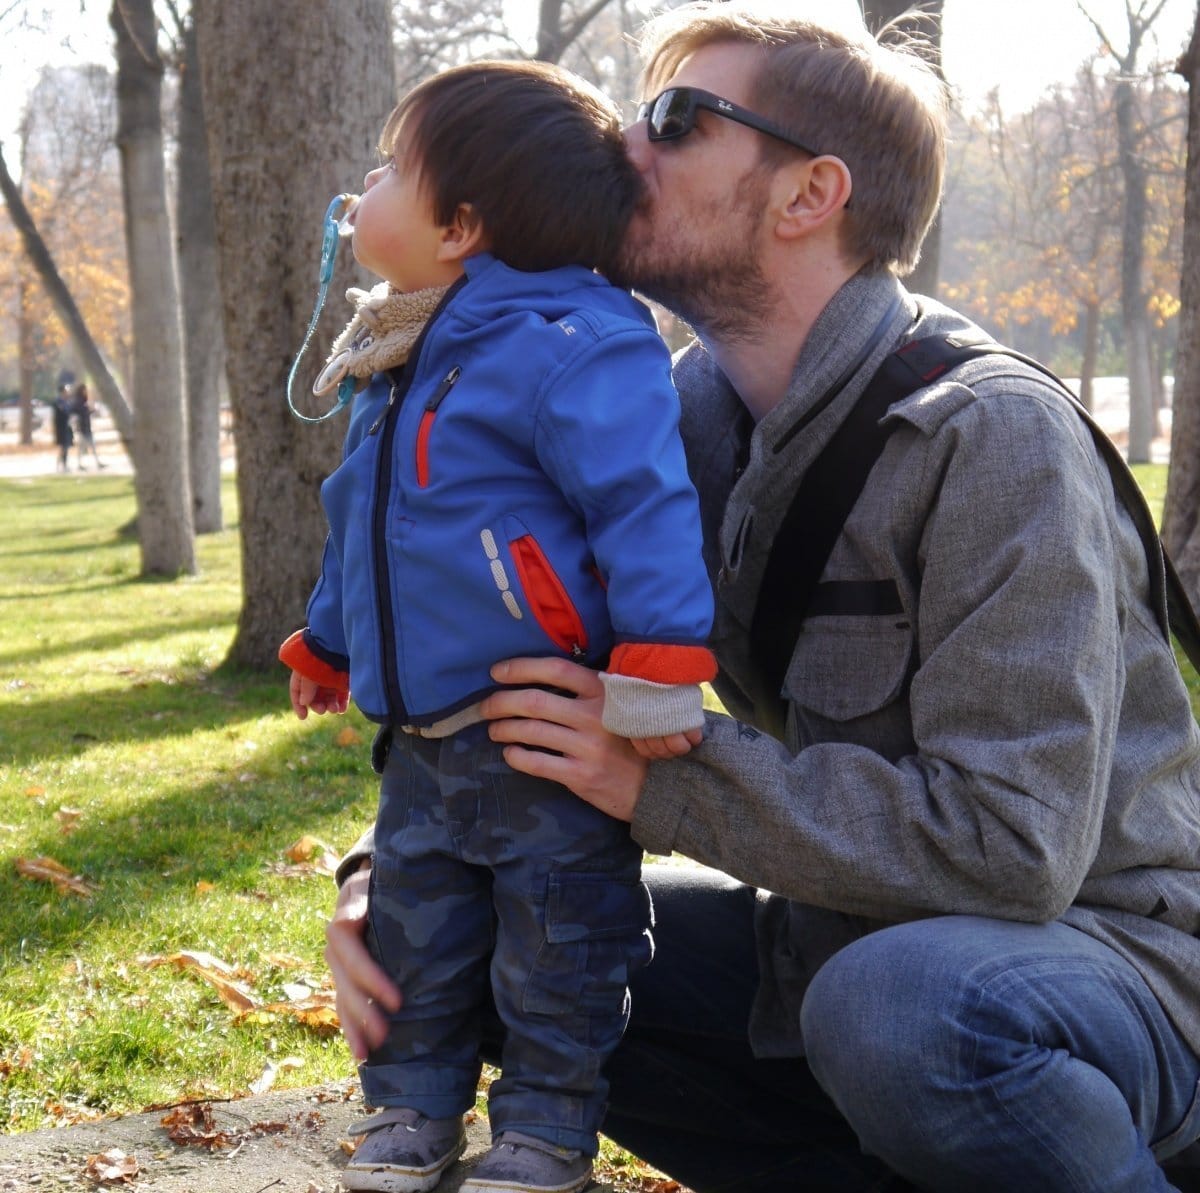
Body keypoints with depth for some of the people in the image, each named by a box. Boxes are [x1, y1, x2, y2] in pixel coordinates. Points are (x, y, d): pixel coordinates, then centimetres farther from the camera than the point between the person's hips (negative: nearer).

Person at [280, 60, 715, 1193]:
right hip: (423, 737, 8)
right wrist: (328, 640, 33)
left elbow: (647, 509, -25)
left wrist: (656, 670, -29)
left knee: (557, 948, 6)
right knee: (411, 929, 16)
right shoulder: (400, 367, 12)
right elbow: (364, 531, 25)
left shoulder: (570, 348, -18)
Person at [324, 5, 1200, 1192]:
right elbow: (533, 709, 9)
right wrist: (386, 873, -9)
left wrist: (665, 777, -27)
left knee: (901, 1008, -39)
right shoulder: (682, 435, 1)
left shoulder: (991, 437, -22)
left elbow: (1011, 841, -28)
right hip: (839, 931, 7)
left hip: (1094, 954, -7)